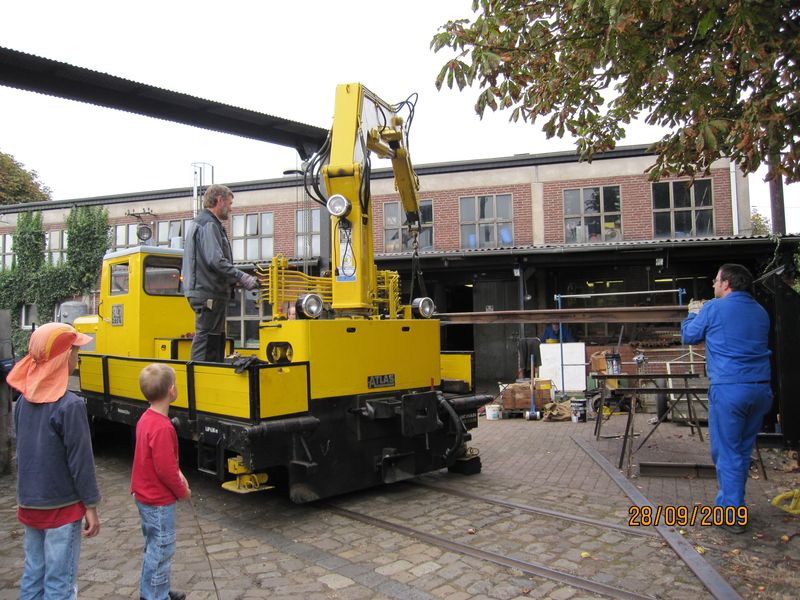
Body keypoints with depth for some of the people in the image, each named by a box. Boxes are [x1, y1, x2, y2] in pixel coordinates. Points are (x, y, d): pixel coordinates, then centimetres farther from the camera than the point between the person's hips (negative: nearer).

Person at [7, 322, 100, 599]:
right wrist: (91, 506, -9)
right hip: (61, 507, -7)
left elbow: (22, 451, 10)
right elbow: (80, 460, -18)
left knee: (33, 574, 19)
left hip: (28, 504, 7)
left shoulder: (24, 400, 0)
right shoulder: (70, 405, -22)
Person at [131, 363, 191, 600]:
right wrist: (183, 491, -10)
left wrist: (178, 474, 4)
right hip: (159, 502, -10)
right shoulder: (162, 428, -29)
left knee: (154, 548, 23)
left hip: (145, 496, 10)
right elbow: (165, 470, -25)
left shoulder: (146, 418, 1)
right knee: (161, 551, 5)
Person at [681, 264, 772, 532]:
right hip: (760, 388, 7)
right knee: (743, 450, 17)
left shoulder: (715, 308, -5)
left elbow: (689, 336, 7)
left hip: (728, 389, -6)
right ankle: (729, 502, 28)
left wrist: (693, 314, 26)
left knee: (727, 452, 1)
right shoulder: (761, 312, 13)